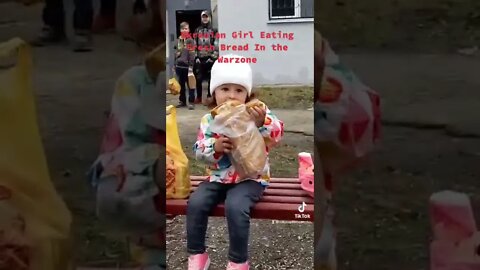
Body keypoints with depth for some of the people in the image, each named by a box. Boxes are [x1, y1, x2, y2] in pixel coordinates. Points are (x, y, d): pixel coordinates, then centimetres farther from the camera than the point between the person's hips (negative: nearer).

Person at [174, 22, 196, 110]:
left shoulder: (190, 41, -4)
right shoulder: (178, 40, 12)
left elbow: (192, 54, -9)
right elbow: (176, 53, 16)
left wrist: (191, 66, -15)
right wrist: (174, 65, 13)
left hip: (187, 65, -5)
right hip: (179, 65, 5)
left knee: (190, 84, 0)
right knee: (181, 84, 12)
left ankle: (191, 102, 4)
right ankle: (182, 101, 21)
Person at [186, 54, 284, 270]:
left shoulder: (258, 112, -5)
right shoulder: (209, 120, 2)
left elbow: (277, 134, -16)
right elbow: (199, 151, 0)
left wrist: (262, 123, -35)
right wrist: (215, 147, -20)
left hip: (251, 177, -4)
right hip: (219, 177, 4)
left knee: (235, 206, -30)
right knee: (195, 203, -17)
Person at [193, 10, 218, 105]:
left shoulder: (214, 30, 3)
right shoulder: (197, 31, 12)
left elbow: (216, 45, -3)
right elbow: (194, 44, 10)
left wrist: (213, 56, -11)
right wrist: (196, 57, 1)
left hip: (210, 58, -2)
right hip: (199, 58, 3)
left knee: (211, 78, 2)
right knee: (198, 78, 3)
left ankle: (210, 96, 9)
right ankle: (198, 97, 12)